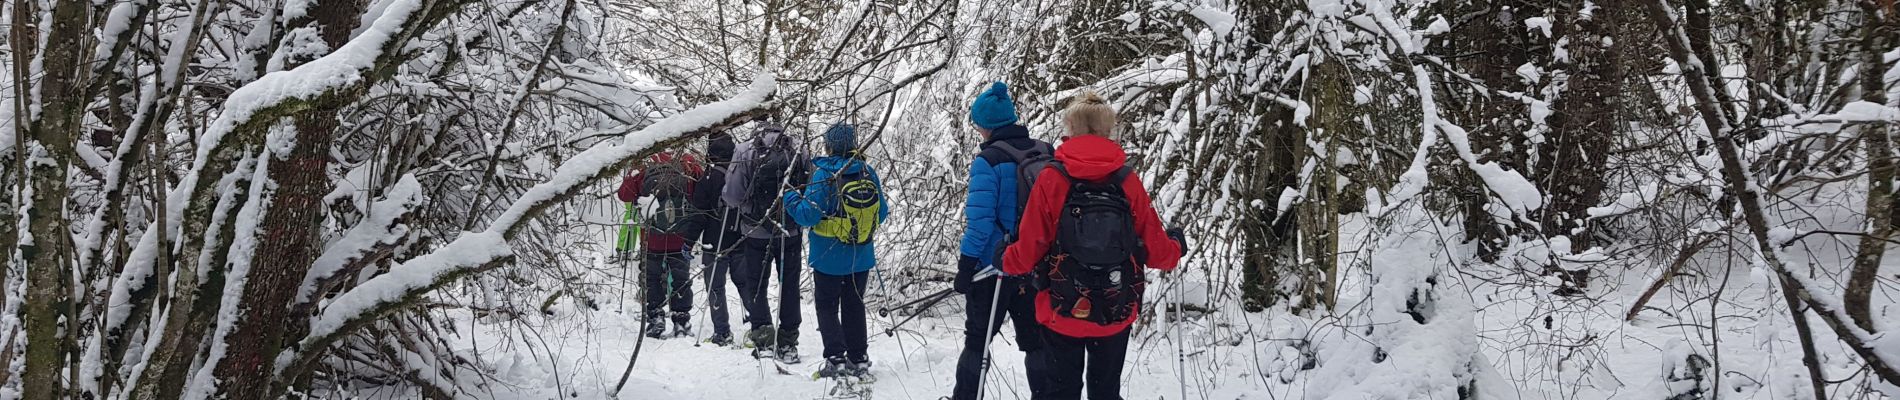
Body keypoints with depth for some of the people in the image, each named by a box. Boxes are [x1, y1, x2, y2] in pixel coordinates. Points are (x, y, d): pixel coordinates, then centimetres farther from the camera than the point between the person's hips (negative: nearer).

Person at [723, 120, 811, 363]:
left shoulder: (745, 152, -8)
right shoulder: (799, 152, -3)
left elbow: (734, 196, -10)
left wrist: (724, 198, 12)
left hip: (756, 233, -2)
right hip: (791, 232, 2)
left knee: (754, 285, 12)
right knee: (789, 287, 12)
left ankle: (763, 336, 1)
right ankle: (788, 343, 14)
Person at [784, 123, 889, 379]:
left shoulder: (823, 175, -17)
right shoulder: (868, 174, -3)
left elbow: (809, 214, -19)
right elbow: (881, 213, 6)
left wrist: (791, 198, -1)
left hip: (829, 257, -4)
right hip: (861, 256, 4)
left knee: (827, 307, 7)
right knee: (854, 306, 16)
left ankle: (836, 360, -2)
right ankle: (858, 360, 15)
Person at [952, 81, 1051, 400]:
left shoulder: (988, 161, -16)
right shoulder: (1047, 155, 2)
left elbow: (979, 220, -19)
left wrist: (965, 267, -12)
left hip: (995, 265, -5)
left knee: (977, 341, 9)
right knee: (1035, 341, 14)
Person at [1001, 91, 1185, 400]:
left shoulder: (1051, 180, -12)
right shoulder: (1128, 183, -7)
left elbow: (1029, 251, -10)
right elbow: (1156, 250, -2)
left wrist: (1006, 261, 13)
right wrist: (1175, 247, 21)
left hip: (1061, 313, -1)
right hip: (1117, 315, 1)